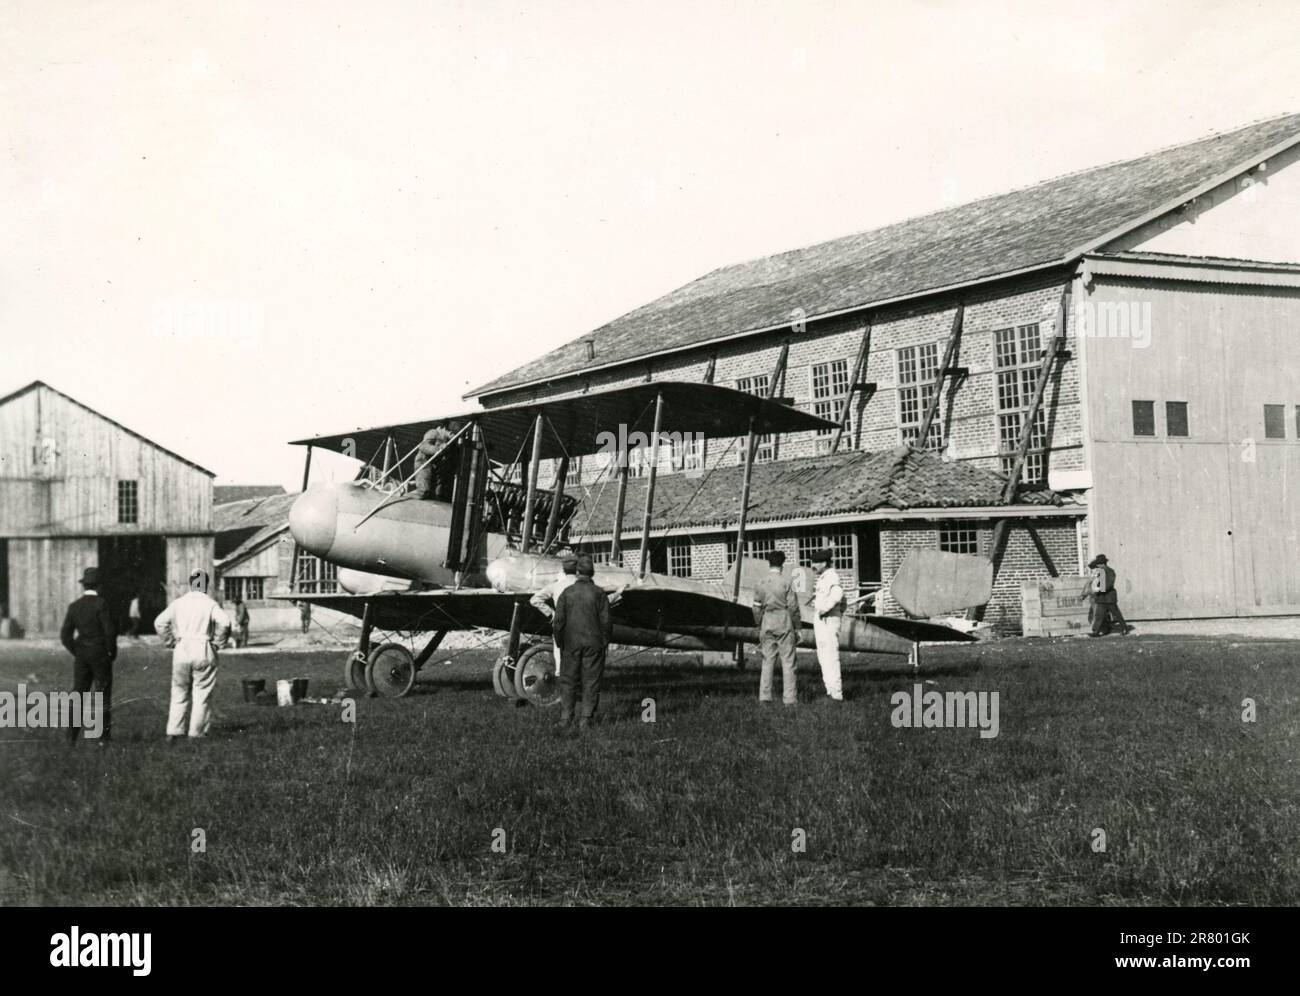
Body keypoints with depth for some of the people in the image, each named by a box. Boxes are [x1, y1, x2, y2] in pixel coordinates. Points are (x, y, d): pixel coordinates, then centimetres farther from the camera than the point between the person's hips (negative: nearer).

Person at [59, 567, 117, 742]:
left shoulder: (74, 606, 4)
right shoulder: (102, 603, -11)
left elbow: (65, 635, 2)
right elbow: (110, 631, -17)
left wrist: (76, 652, 12)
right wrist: (112, 652, -3)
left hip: (81, 656, 4)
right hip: (101, 655, -4)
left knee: (78, 692, 7)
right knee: (103, 695, 6)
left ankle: (72, 734, -2)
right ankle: (104, 734, 8)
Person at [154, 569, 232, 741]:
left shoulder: (178, 603, 6)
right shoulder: (210, 604, -4)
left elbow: (160, 622, -1)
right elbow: (224, 622, -18)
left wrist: (170, 642, 7)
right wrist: (217, 642, -4)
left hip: (181, 650, 3)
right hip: (203, 651, -3)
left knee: (179, 693, 12)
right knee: (202, 694, 5)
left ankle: (173, 732, 7)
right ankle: (197, 733, 6)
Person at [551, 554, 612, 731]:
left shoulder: (567, 593, -1)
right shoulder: (599, 594, -4)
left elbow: (558, 621, -2)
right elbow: (606, 622, -6)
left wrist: (559, 642, 10)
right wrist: (605, 643, 7)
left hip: (572, 643, 1)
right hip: (594, 643, -1)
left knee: (568, 681, 10)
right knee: (591, 682, 4)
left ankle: (565, 718, 8)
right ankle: (585, 719, 1)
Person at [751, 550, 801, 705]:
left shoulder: (761, 583, 3)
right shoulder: (786, 582, -9)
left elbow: (756, 607, 7)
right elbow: (793, 607, -8)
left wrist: (759, 627, 16)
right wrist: (798, 627, 0)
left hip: (767, 624, 4)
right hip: (784, 623, -4)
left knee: (767, 661, 10)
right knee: (788, 661, 1)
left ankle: (764, 696, 9)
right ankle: (789, 697, 0)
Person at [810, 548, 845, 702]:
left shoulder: (832, 577, -14)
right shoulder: (822, 578, 17)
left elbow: (837, 594, -33)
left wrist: (824, 608, -27)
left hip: (828, 621, -11)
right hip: (820, 622, 11)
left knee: (830, 656, -12)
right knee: (823, 656, 14)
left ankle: (836, 693, -13)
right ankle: (831, 690, 20)